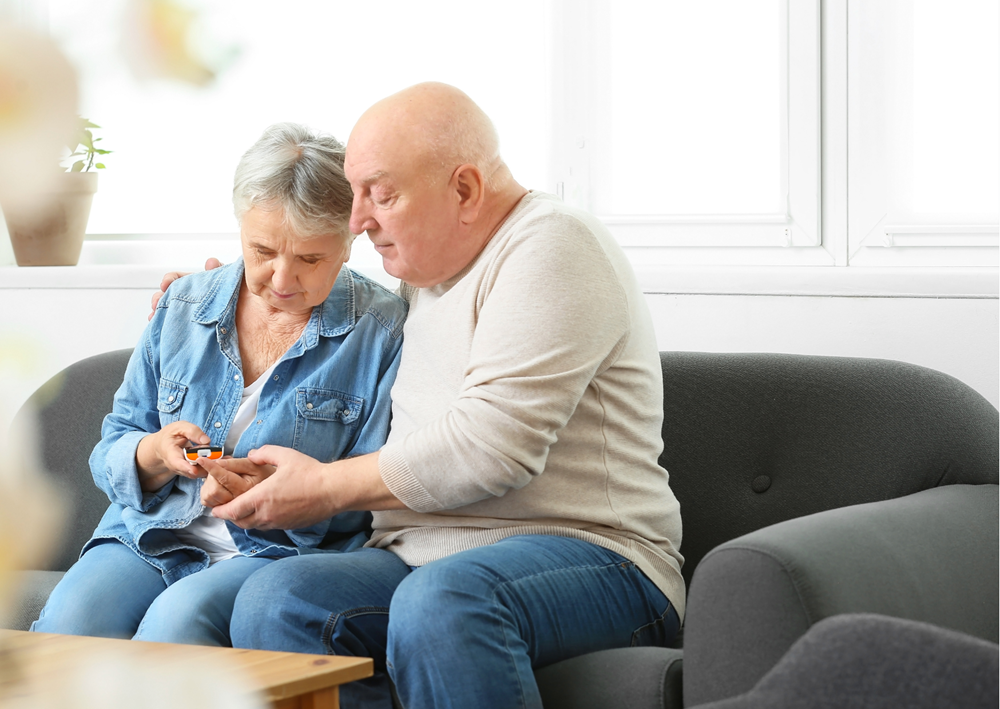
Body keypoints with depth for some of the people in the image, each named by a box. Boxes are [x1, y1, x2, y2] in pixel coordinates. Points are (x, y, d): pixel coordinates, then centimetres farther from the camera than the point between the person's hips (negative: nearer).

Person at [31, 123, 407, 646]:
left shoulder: (383, 329, -1)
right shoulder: (182, 307, 12)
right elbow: (112, 452, 14)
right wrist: (157, 454, -10)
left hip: (285, 550, -3)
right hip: (150, 539, 4)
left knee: (178, 621, -35)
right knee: (69, 622, -29)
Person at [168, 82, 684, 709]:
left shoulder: (552, 246, -7)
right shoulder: (424, 275, 22)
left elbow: (493, 443, -18)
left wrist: (327, 486, -8)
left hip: (586, 555, -8)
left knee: (440, 602, -40)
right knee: (271, 600, -22)